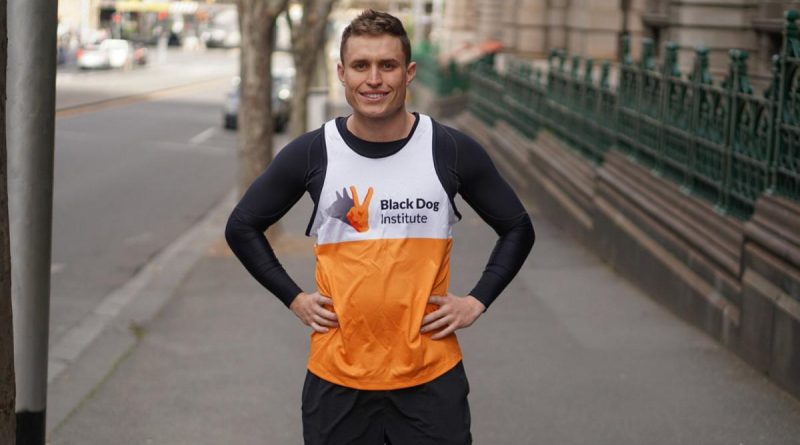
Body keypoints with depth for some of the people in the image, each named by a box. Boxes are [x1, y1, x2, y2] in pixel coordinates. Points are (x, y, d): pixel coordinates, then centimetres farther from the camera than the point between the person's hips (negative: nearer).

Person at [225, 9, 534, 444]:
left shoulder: (452, 151, -4)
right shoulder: (310, 154, -3)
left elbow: (518, 229, 9)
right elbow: (242, 226, 10)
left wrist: (477, 301, 0)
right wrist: (294, 298, 3)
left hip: (431, 378, 0)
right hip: (336, 378, 1)